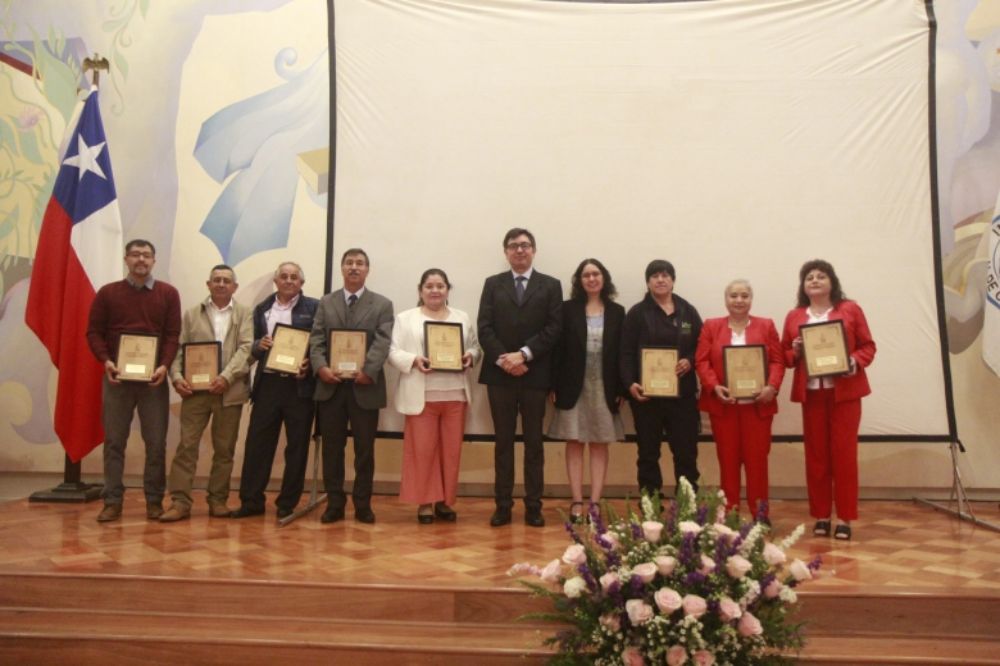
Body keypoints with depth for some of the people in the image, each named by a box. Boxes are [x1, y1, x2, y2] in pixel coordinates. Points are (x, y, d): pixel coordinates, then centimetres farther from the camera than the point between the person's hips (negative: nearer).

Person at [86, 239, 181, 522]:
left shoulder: (168, 294, 5)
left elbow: (173, 334, 0)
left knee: (156, 442, 2)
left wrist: (165, 365, -14)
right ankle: (112, 501, 10)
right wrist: (106, 361, -12)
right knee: (114, 441, 4)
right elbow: (94, 332, 4)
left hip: (153, 377, 0)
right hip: (117, 376, 1)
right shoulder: (107, 293, 6)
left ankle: (155, 500, 10)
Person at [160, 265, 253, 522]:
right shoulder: (192, 314, 13)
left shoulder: (244, 314, 8)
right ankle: (180, 502, 2)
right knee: (186, 445, -2)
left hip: (229, 390, -1)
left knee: (224, 448, 6)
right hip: (196, 388, 1)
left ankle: (218, 500, 15)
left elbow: (246, 348, -5)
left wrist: (226, 377, -17)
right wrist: (177, 376, -11)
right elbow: (179, 349, 6)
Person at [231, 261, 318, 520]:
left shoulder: (314, 308, 2)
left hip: (300, 385, -3)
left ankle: (288, 503, 15)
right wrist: (259, 345, -9)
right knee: (257, 443, 3)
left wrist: (309, 364, -18)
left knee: (297, 446, 4)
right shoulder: (262, 309, 13)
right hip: (268, 383, 3)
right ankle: (251, 500, 13)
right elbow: (253, 346, 13)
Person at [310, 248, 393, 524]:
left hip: (365, 386, -2)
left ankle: (362, 504, 16)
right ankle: (335, 503, 17)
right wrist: (321, 367, -14)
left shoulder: (382, 304, 6)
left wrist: (368, 370, -20)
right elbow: (316, 339, 4)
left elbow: (383, 343, -6)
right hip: (331, 385, 2)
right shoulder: (326, 302, 13)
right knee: (332, 448, 7)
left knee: (365, 449, 5)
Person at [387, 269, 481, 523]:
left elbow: (476, 348, 13)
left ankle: (444, 501, 18)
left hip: (455, 394, 3)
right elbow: (393, 353, -1)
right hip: (421, 395, -2)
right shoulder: (405, 318, 6)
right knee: (422, 450, 1)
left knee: (451, 450, 6)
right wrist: (414, 360, -18)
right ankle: (424, 502, 13)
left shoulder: (463, 318, 14)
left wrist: (470, 357, -9)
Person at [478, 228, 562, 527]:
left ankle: (533, 506, 12)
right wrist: (503, 359, -12)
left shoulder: (551, 286, 7)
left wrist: (524, 354, -14)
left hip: (535, 374, -1)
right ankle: (503, 505, 12)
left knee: (534, 443, 5)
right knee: (503, 442, 7)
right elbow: (484, 328, 1)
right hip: (499, 374, 1)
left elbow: (553, 328, -3)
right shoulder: (493, 284, 10)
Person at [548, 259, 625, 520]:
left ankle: (595, 503, 8)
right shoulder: (568, 309, 2)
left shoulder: (617, 312, 6)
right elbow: (558, 349, -2)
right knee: (574, 444, 2)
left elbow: (622, 352, 3)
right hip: (574, 386, -1)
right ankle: (577, 502, 6)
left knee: (600, 445, 4)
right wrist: (555, 386, -8)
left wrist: (620, 389, -4)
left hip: (605, 387, 1)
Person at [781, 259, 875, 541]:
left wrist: (855, 362, -15)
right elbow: (784, 355, 12)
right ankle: (821, 515, 12)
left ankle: (845, 518, 7)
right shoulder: (794, 316, 11)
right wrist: (795, 352, -9)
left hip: (845, 391, -2)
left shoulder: (850, 310, 5)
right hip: (810, 393, 2)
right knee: (815, 454, 3)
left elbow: (868, 346, 3)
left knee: (844, 452, -1)